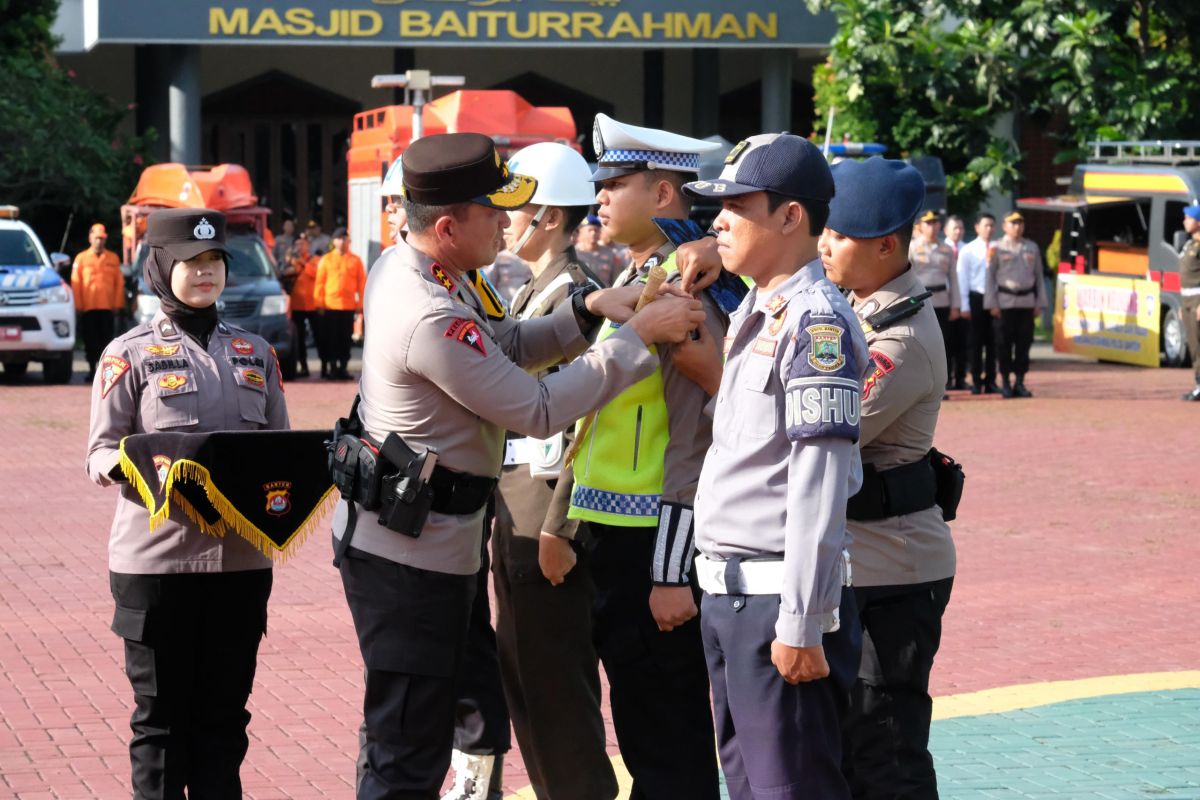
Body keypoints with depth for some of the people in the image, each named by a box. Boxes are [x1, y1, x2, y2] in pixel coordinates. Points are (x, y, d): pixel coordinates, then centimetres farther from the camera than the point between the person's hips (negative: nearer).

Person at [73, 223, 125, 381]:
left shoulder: (113, 258, 7)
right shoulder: (81, 258, 5)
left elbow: (119, 283, 6)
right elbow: (75, 284, 3)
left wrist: (117, 304, -1)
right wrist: (78, 306, -3)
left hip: (107, 307, 0)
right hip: (88, 308, 0)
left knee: (106, 339, -1)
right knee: (90, 340, 3)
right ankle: (92, 369, 11)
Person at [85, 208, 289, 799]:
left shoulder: (254, 352, 13)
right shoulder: (130, 355, 0)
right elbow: (100, 454, -3)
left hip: (241, 556, 4)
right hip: (158, 556, -4)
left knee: (224, 711, 8)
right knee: (162, 712, 1)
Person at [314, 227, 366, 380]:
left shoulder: (355, 261, 6)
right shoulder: (325, 260, 4)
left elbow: (362, 283, 6)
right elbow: (320, 282, 3)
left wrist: (360, 303, 0)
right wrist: (319, 303, -2)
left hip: (348, 306, 1)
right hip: (330, 305, -1)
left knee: (345, 338, 3)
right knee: (331, 338, 1)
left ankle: (343, 368, 9)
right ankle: (332, 367, 6)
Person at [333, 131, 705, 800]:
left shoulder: (399, 266, 4)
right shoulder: (433, 320, -27)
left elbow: (503, 346, 15)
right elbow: (541, 411, -20)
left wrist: (588, 310, 0)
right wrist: (639, 336, -15)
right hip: (413, 550, -10)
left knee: (410, 739, 19)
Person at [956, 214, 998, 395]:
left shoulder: (997, 249, 6)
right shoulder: (968, 250, 0)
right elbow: (962, 278, -1)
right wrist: (965, 306, -5)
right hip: (976, 298, -2)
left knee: (992, 341, 5)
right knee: (976, 341, 3)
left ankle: (990, 381, 13)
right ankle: (976, 382, 9)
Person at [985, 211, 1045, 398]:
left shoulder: (1032, 248, 12)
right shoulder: (997, 248, 0)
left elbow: (1039, 276, 14)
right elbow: (990, 277, -1)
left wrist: (1039, 303, 8)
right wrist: (992, 304, -7)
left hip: (1027, 302, 3)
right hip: (1005, 303, -3)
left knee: (1024, 343, 3)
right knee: (1004, 344, -1)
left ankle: (1020, 383, 9)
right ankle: (1005, 383, 6)